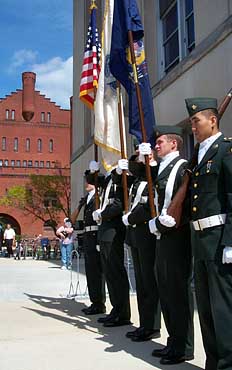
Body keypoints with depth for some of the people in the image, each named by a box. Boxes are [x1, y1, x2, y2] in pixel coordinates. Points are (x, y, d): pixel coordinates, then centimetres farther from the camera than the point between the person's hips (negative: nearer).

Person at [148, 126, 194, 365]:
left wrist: (160, 224, -16)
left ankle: (183, 348, 11)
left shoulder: (183, 168, -9)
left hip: (178, 237, -9)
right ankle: (173, 341, 26)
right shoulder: (160, 169, 16)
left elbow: (187, 205, -16)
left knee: (179, 290, -1)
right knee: (165, 289, 14)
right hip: (163, 237, 9)